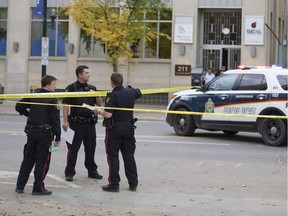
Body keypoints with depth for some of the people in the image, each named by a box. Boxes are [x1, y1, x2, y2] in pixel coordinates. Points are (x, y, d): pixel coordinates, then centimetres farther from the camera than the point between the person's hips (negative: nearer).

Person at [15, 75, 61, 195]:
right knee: (42, 160, 1)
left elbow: (19, 106, 1)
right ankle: (38, 188, 2)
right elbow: (55, 120, -13)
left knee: (28, 159, 13)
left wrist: (27, 114, 19)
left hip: (31, 130, 6)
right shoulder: (51, 100, -10)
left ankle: (20, 186, 15)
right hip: (45, 132, -6)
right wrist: (58, 137, -9)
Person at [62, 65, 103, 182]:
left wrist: (96, 95, -4)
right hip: (76, 123, -5)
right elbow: (65, 105, -7)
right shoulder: (71, 88, -3)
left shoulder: (92, 88, 13)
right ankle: (69, 173, 7)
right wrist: (65, 121, -14)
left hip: (90, 123, 5)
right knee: (73, 148, 0)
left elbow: (100, 104, 16)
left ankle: (92, 171, 21)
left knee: (91, 148, 10)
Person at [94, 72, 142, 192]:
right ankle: (133, 184, 16)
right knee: (129, 156, 12)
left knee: (113, 157, 2)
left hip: (114, 129, -6)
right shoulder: (131, 92, 2)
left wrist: (98, 111, -5)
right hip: (128, 128, 6)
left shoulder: (112, 96, -17)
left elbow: (108, 114, -22)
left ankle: (114, 184, 2)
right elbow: (139, 93, 26)